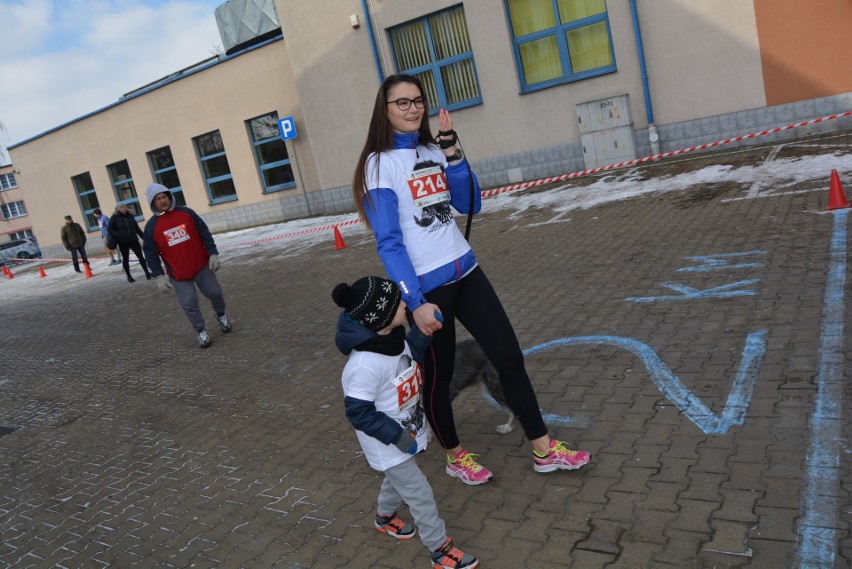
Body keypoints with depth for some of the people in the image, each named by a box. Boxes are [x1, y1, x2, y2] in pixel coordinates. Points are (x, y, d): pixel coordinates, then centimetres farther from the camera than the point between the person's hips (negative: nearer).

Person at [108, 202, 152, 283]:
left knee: (140, 256, -1)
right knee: (125, 259, 8)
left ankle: (147, 273, 6)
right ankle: (129, 276, 19)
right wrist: (118, 236, -20)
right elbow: (109, 229, -7)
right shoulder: (114, 217, -5)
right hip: (123, 242, -2)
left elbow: (137, 228, 11)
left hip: (133, 240, 3)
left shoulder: (130, 216, 7)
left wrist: (144, 237, 7)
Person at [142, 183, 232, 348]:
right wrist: (158, 276, -9)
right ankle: (200, 331, 20)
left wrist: (213, 254, -8)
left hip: (201, 266, 1)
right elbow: (151, 254, -2)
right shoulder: (151, 226, -4)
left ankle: (221, 315, 39)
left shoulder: (186, 213, -3)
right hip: (178, 274, -1)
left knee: (215, 293, 8)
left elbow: (204, 233, 0)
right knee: (189, 304, -1)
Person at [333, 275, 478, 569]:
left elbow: (410, 356, 9)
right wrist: (397, 436, -24)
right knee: (419, 494, 4)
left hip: (405, 432, 8)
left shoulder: (392, 337, -12)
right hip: (388, 444, -8)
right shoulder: (365, 365, -37)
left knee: (399, 477, 30)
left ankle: (385, 517, 58)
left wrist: (423, 330, -8)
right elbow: (358, 413, -29)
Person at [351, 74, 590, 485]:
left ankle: (544, 450, 23)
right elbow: (388, 242, -15)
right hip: (427, 286, -6)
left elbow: (470, 204, 1)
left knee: (510, 358, 8)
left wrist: (451, 150, -8)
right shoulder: (380, 163, -11)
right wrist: (415, 302, -21)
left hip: (465, 271, 6)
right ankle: (455, 456, 35)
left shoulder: (433, 151, 6)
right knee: (437, 376, 11)